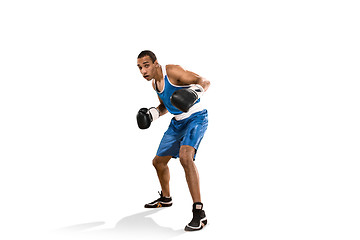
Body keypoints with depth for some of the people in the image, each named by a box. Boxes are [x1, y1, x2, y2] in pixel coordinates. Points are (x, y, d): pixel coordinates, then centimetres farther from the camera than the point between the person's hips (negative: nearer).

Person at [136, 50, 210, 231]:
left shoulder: (172, 71, -19)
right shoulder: (154, 82, 7)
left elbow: (204, 81, -23)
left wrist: (196, 91, -45)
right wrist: (154, 113, 0)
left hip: (196, 118, -9)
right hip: (178, 122, 9)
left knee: (185, 156, -34)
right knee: (158, 162, 17)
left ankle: (199, 213, -32)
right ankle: (165, 198, 44)